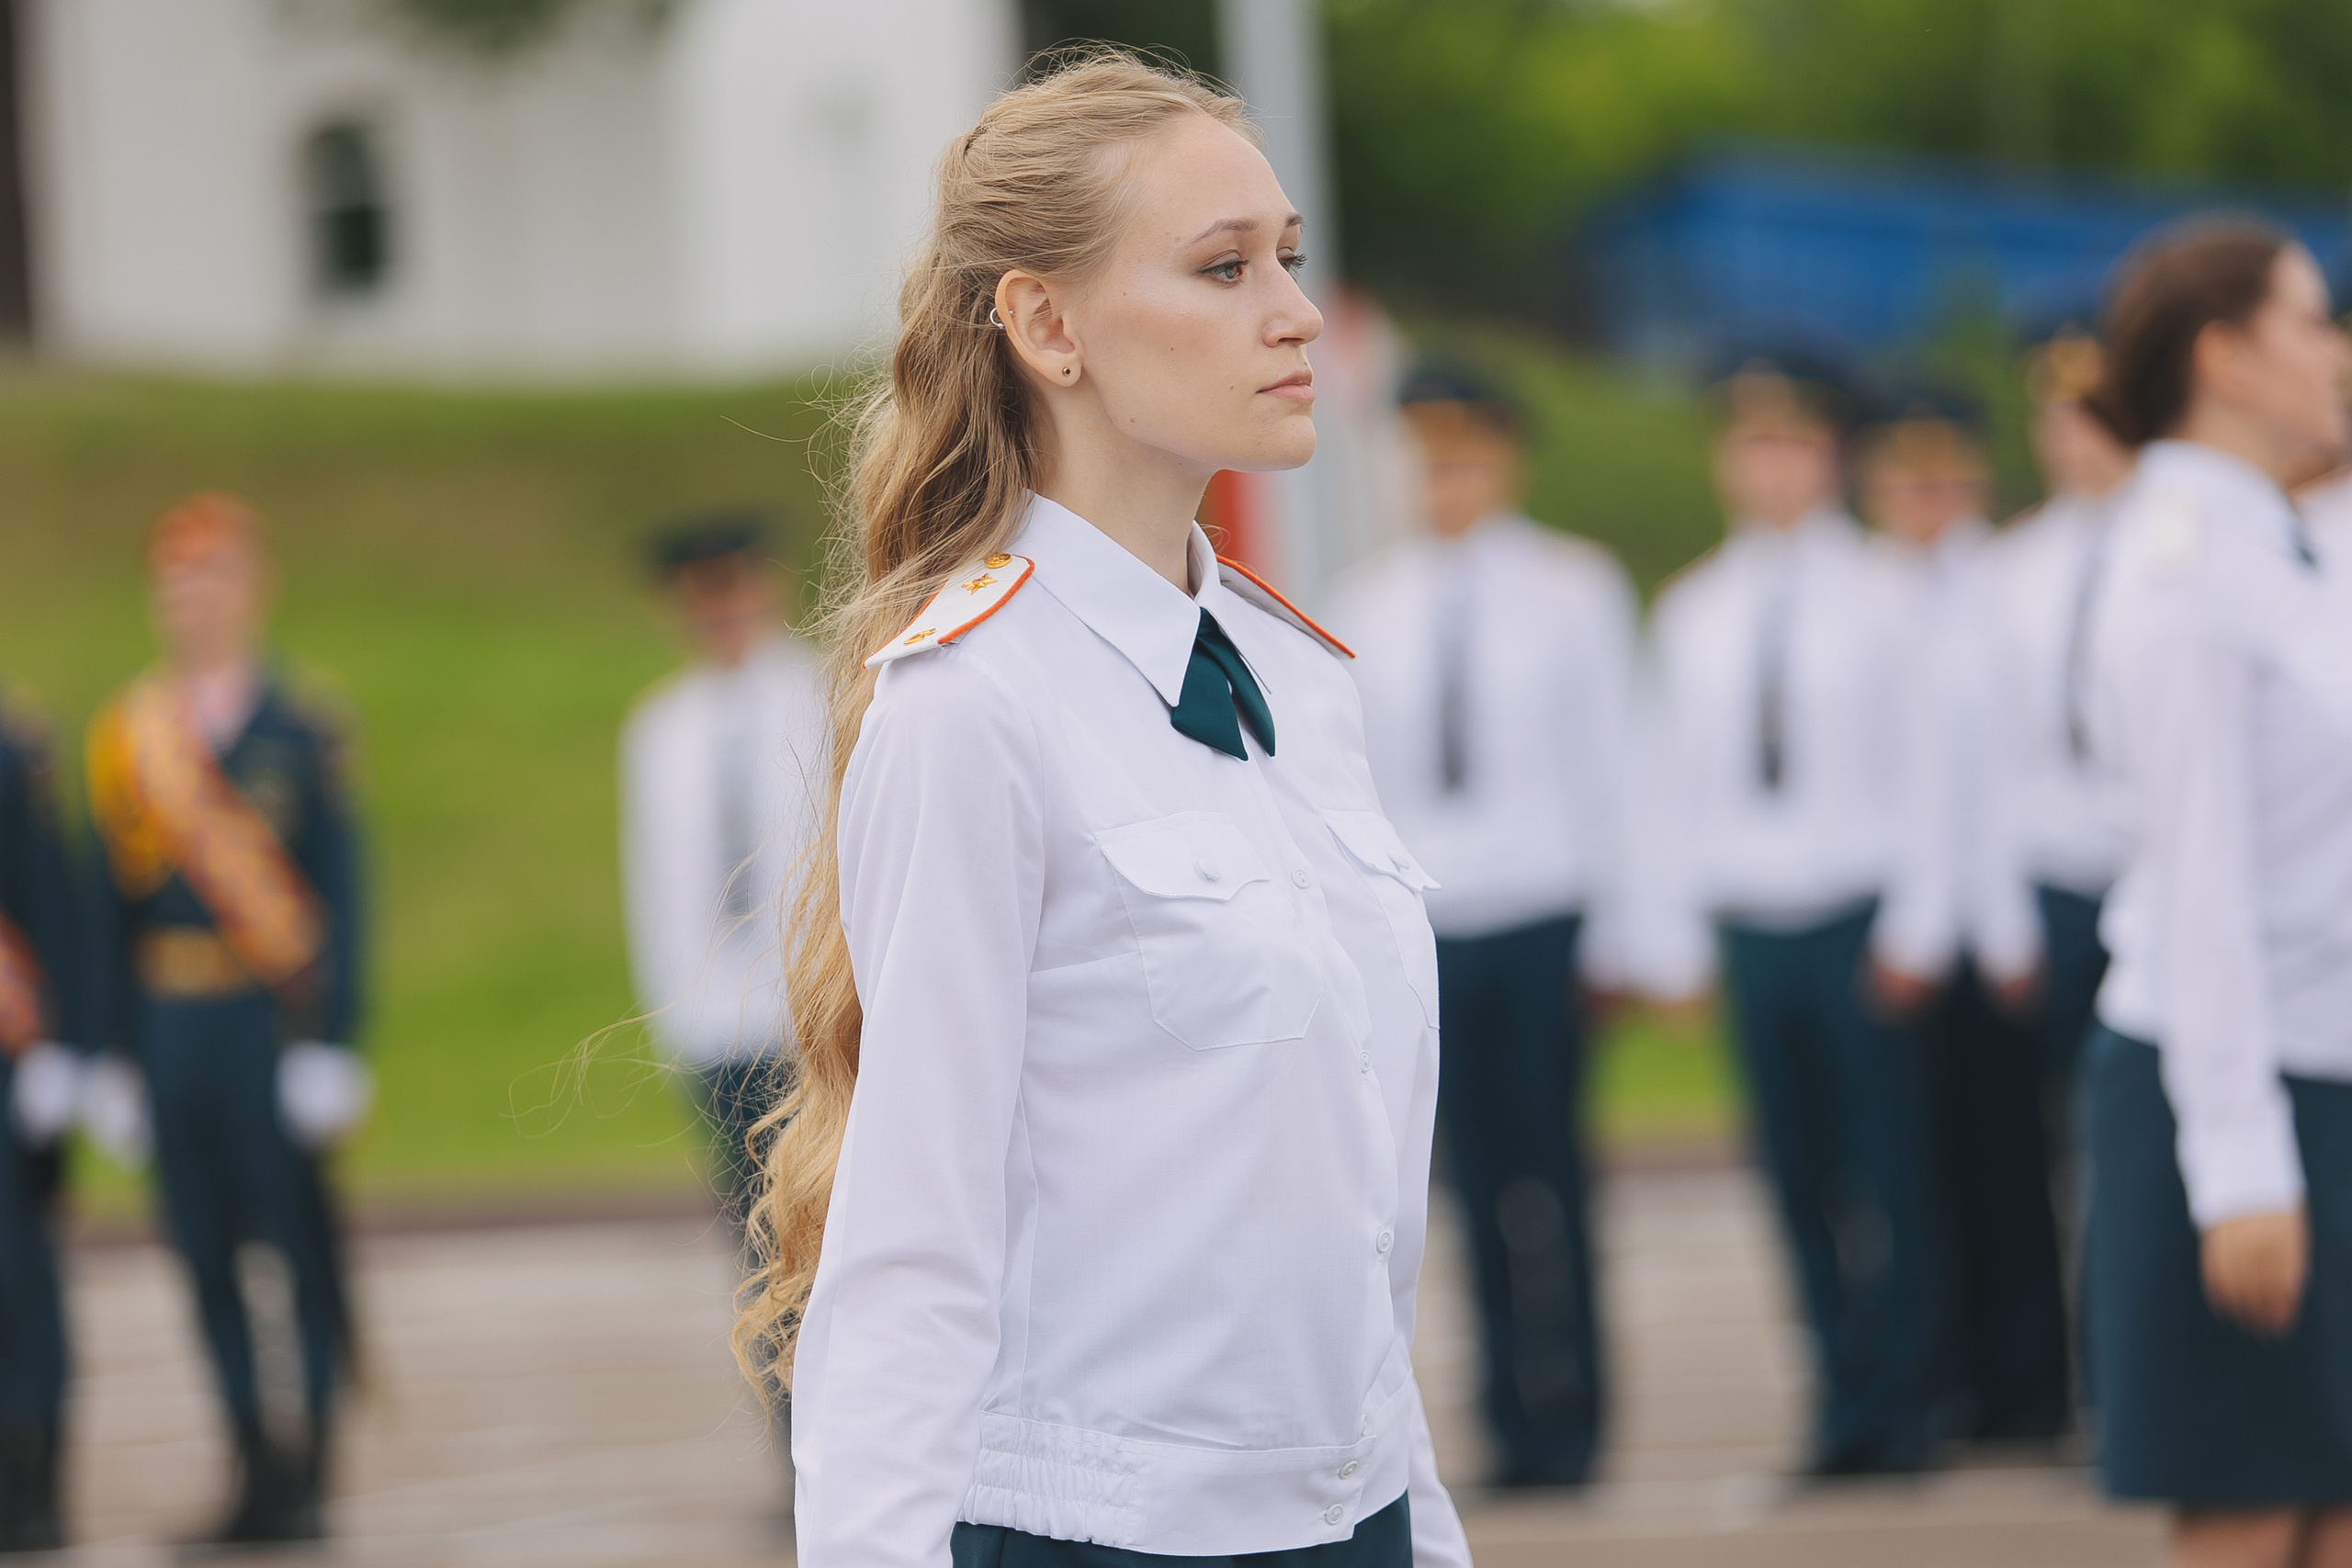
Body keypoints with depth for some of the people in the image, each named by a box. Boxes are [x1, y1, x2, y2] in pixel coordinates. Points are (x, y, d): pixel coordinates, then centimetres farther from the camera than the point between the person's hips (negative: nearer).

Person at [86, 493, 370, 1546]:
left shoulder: (303, 731, -1)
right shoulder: (127, 737, 9)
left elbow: (340, 895, -2)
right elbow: (117, 899, 12)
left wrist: (332, 1035, -10)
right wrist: (118, 1046, 7)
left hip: (274, 1019, -4)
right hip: (171, 1016, 4)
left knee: (303, 1245, 0)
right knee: (205, 1251, 5)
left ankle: (311, 1469, 7)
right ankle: (257, 1469, 13)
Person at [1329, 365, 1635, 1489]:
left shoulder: (1573, 585, 7)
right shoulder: (1370, 604, 11)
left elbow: (1610, 762, 5)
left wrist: (1611, 930, 1)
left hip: (1546, 914, -2)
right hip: (1426, 923, 2)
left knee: (1547, 1176, -3)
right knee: (1479, 1180, 0)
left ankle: (1563, 1424, 4)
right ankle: (1512, 1422, 5)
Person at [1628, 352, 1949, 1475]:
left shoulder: (1883, 595, 2)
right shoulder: (1691, 613, 11)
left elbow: (1925, 770, 1)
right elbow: (1667, 784, 12)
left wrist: (1917, 923, -5)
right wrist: (1668, 938, 8)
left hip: (1859, 913, -3)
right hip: (1750, 922, 3)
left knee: (1887, 1168, -2)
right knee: (1798, 1170, 4)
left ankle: (1895, 1408, 6)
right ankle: (1844, 1395, 10)